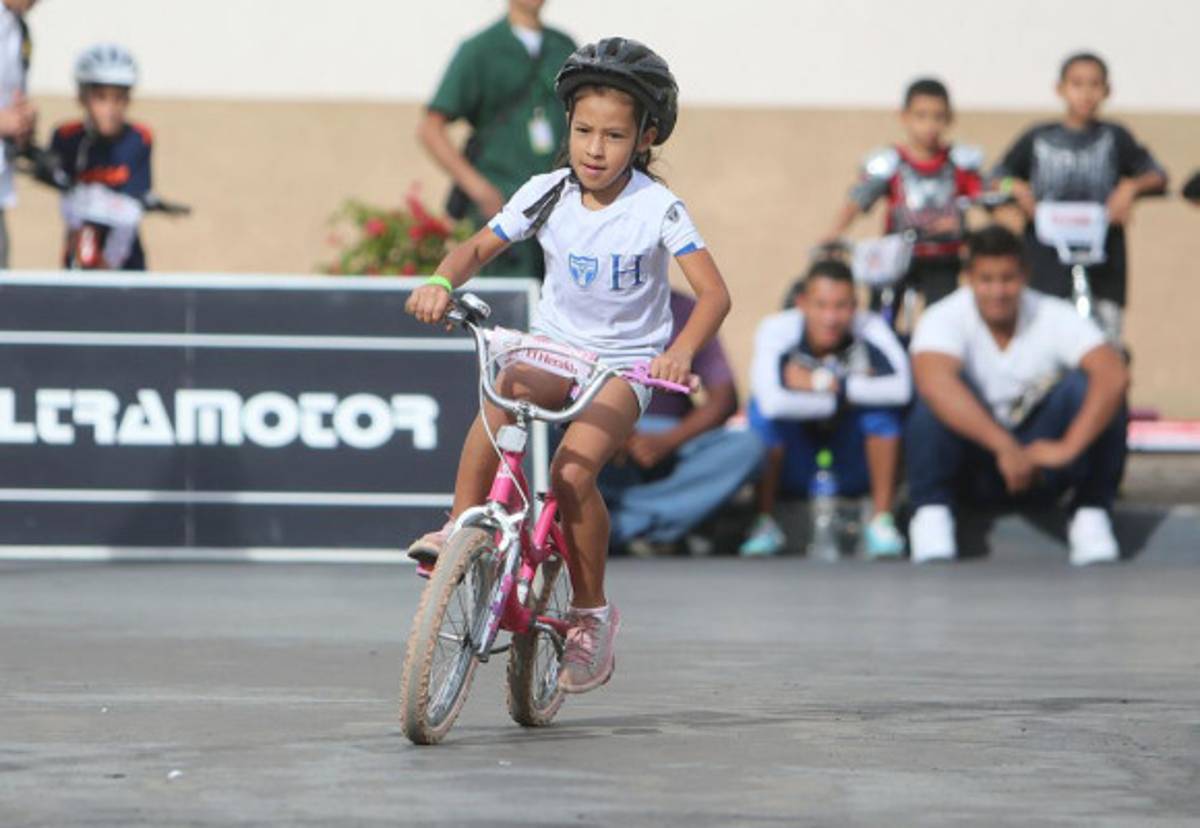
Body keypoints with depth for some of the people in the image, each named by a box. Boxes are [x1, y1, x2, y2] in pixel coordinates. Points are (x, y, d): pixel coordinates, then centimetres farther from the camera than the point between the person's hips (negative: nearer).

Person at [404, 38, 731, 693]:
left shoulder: (657, 208, -14)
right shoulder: (547, 194, -5)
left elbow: (713, 293, -20)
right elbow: (479, 247, 1)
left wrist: (681, 351, -40)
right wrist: (441, 281, -22)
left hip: (625, 365, -3)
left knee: (572, 473, -25)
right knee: (506, 386, -34)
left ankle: (591, 613, -5)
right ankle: (461, 529, -25)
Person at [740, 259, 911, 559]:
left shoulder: (870, 329, -18)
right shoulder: (777, 330, -21)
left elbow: (901, 388, -38)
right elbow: (773, 401, -40)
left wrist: (823, 382, -32)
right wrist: (846, 396, -29)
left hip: (853, 472, 1)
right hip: (794, 472, -1)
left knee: (884, 403, -26)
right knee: (763, 406, -29)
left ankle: (883, 520, -15)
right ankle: (764, 522, -15)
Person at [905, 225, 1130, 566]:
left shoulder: (1055, 318, -12)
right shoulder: (945, 319, -17)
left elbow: (1115, 376, -29)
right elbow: (935, 382, -39)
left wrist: (1070, 447, -42)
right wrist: (1004, 448, -45)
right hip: (974, 467, -1)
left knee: (1086, 385, -24)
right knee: (938, 396, -29)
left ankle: (1090, 513, -14)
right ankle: (931, 513, -20)